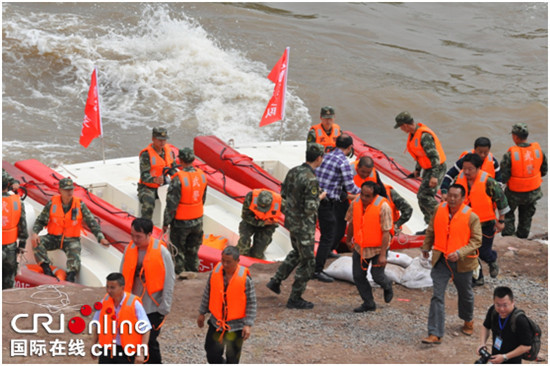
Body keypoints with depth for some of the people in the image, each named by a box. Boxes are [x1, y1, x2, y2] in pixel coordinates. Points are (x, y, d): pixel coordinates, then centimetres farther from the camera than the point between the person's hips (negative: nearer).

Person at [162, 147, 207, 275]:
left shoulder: (178, 179, -23)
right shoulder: (201, 175, -3)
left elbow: (171, 204, -18)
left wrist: (166, 223, -8)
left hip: (181, 223, -6)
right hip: (197, 221, 6)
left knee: (178, 251, 9)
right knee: (193, 251, 18)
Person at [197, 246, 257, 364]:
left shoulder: (245, 278, -16)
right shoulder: (214, 273, -7)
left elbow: (251, 303, -10)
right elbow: (207, 294, 8)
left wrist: (248, 325, -14)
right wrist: (202, 313, 12)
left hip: (236, 326, -3)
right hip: (216, 323, 3)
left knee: (232, 358, 5)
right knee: (212, 355, 10)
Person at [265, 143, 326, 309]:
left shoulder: (293, 171, 0)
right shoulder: (311, 180, -25)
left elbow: (283, 193, 12)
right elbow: (310, 208, -27)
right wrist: (319, 198, -9)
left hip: (291, 219, 8)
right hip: (304, 225, -8)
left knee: (297, 253, 30)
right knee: (307, 261, 5)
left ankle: (276, 281, 32)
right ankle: (295, 299, 11)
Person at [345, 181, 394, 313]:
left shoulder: (383, 207, -23)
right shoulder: (356, 203, -6)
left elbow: (386, 232, -22)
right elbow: (352, 223, 11)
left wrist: (383, 255, -24)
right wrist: (349, 240, 23)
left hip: (378, 248, -5)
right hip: (360, 247, 5)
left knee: (377, 276, 0)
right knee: (358, 276, 5)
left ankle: (387, 286, 36)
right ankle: (368, 303, 20)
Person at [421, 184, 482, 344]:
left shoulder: (471, 217, -14)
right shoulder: (439, 210, -3)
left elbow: (476, 240, -14)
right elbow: (431, 231, 13)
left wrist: (459, 253, -27)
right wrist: (426, 248, 23)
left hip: (461, 263, -1)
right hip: (441, 260, 2)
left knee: (465, 294, 21)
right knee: (437, 296, -8)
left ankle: (468, 320, 50)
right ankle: (435, 334, -9)